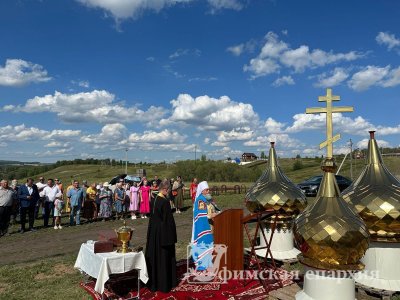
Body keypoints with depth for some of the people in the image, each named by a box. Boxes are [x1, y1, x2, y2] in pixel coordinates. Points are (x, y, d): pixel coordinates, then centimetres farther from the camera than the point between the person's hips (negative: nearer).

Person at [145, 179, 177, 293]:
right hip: (163, 232, -8)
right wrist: (171, 236, -12)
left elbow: (151, 216, 11)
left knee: (154, 256, 16)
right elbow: (168, 220, -19)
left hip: (153, 231, 8)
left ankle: (153, 281, 28)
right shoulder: (165, 202, -20)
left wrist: (152, 229, 19)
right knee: (164, 257, 4)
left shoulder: (153, 200, 3)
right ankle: (164, 283, 15)